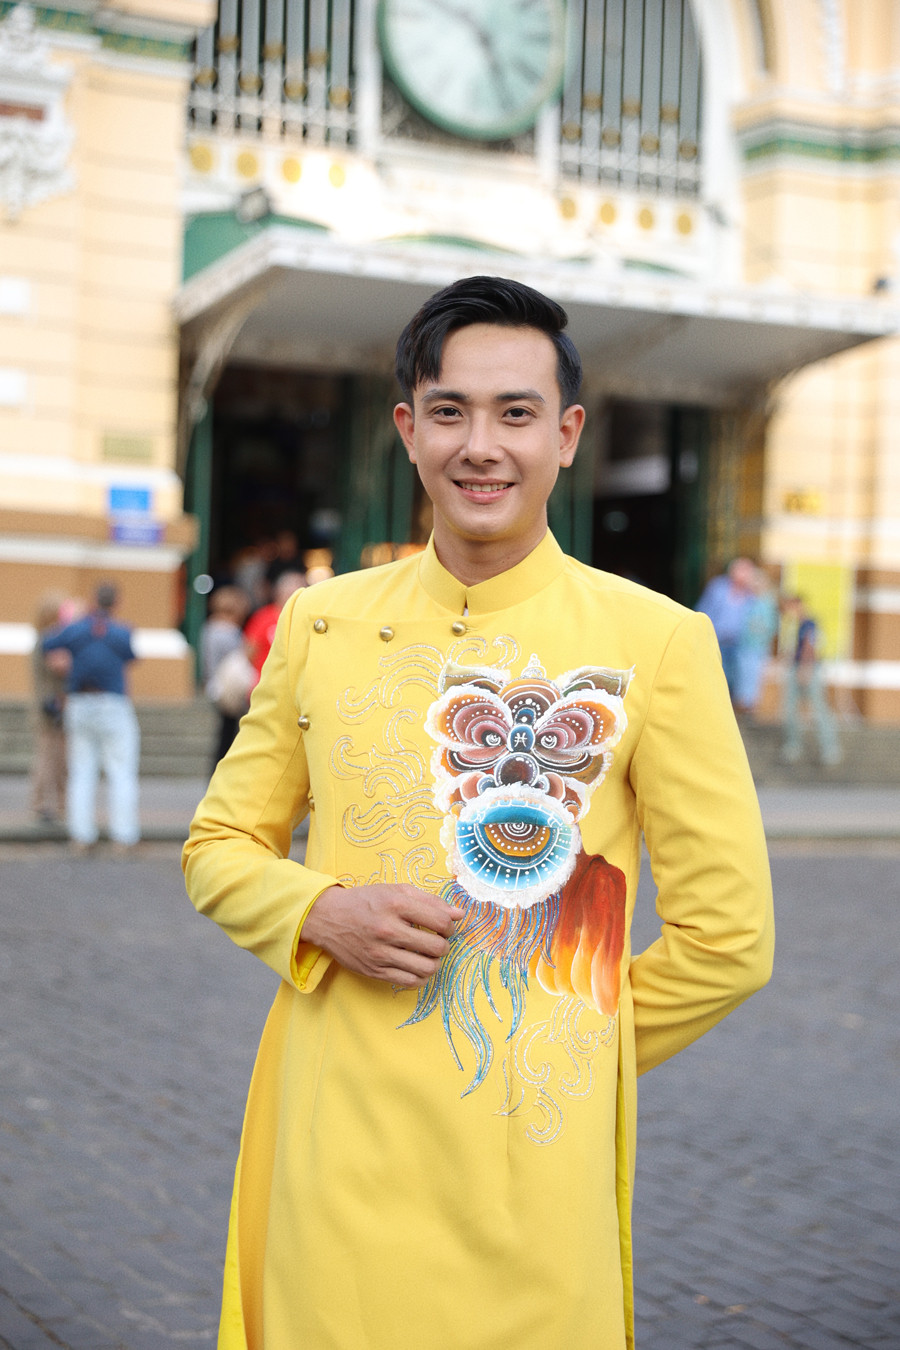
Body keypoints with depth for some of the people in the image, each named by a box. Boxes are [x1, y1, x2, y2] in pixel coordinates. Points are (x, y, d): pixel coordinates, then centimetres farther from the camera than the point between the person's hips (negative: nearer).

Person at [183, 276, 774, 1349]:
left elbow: (728, 936, -2)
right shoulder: (320, 626, 4)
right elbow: (220, 846, 12)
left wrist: (561, 1058, 0)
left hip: (532, 1172, -2)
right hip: (338, 1162, 2)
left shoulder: (659, 643, -5)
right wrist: (321, 915, -8)